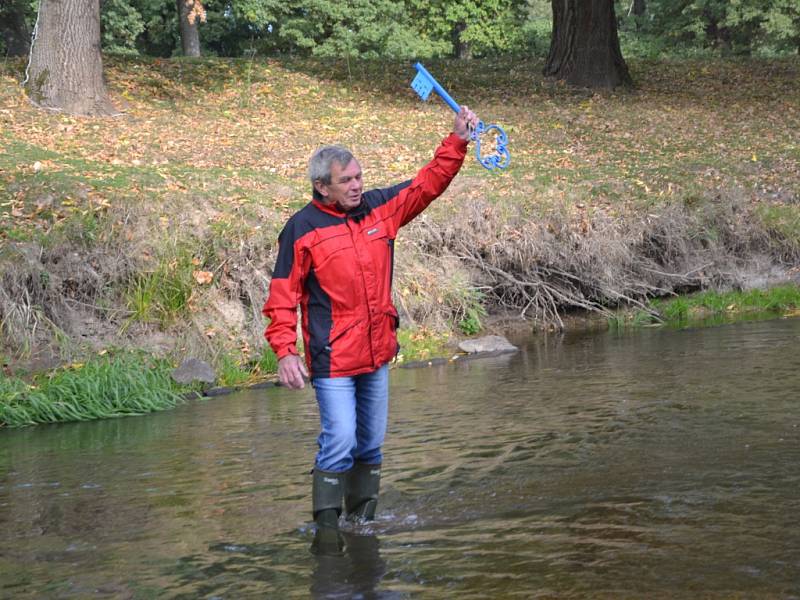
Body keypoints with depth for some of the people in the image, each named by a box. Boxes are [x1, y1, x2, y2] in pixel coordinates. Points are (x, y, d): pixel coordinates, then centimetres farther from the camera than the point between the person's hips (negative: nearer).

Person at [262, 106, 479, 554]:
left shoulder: (379, 207, 6)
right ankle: (327, 527, -1)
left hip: (376, 352, 6)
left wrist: (458, 141, 4)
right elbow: (283, 296, -10)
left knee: (372, 442, 13)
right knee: (340, 441, -12)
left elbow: (428, 185, 14)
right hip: (332, 358, -6)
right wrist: (285, 351, -17)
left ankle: (364, 519, 26)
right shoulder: (303, 229, -10)